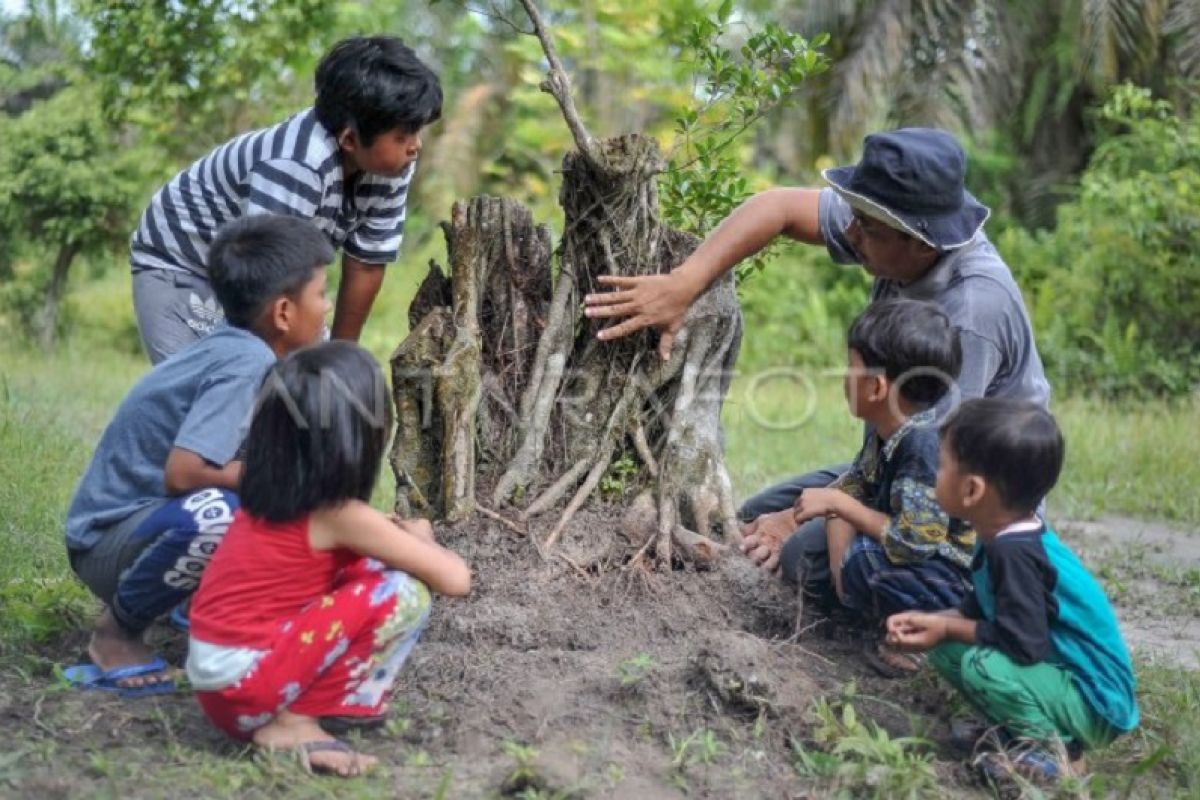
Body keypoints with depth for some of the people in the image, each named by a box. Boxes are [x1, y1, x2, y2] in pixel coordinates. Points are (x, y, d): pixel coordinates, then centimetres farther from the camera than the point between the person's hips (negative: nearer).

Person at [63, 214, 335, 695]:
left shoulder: (236, 348, 2)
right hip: (107, 541, -9)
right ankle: (117, 632, -13)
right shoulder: (247, 363, -24)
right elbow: (182, 473, -32)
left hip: (156, 515, 9)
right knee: (216, 513, -38)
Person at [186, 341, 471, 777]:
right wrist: (419, 540, 8)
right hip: (243, 681, -8)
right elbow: (456, 579, -11)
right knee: (405, 591, -12)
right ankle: (292, 722, -7)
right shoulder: (340, 514, -14)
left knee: (371, 564, 13)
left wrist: (398, 536, 18)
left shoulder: (269, 492, 7)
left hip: (216, 673, 8)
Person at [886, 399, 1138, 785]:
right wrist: (933, 621, -3)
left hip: (1097, 704, -10)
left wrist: (947, 629, -15)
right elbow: (981, 608, 14)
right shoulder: (1005, 538, 2)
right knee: (945, 651, 5)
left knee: (980, 664, -30)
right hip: (1059, 671, 10)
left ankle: (1053, 746, -11)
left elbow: (1023, 644, -29)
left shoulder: (1014, 553, -28)